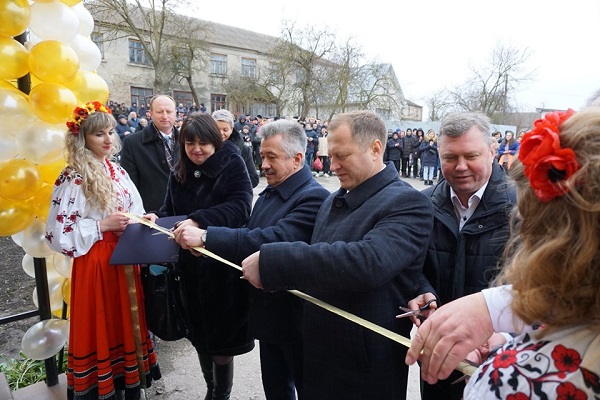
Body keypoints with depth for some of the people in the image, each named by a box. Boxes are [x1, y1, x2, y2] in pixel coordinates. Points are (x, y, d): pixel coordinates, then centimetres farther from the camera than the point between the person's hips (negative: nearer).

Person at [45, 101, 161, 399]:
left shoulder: (118, 171, 7)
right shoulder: (72, 179, -12)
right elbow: (58, 231, -14)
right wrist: (102, 225, -18)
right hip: (94, 262, -6)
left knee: (126, 321, 17)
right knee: (100, 325, 8)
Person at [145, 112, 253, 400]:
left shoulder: (232, 165, -10)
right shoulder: (178, 173, 7)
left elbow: (240, 206, -24)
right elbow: (170, 210, 11)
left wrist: (199, 220, -38)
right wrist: (157, 218, -12)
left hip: (222, 265, -5)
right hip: (190, 265, 6)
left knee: (221, 335, 8)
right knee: (199, 334, 19)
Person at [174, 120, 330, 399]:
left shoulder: (314, 197, -23)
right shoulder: (269, 193, 6)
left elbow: (274, 240, -34)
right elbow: (250, 235, 10)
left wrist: (206, 236, -33)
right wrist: (204, 240, -3)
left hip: (296, 316, -7)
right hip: (268, 313, 8)